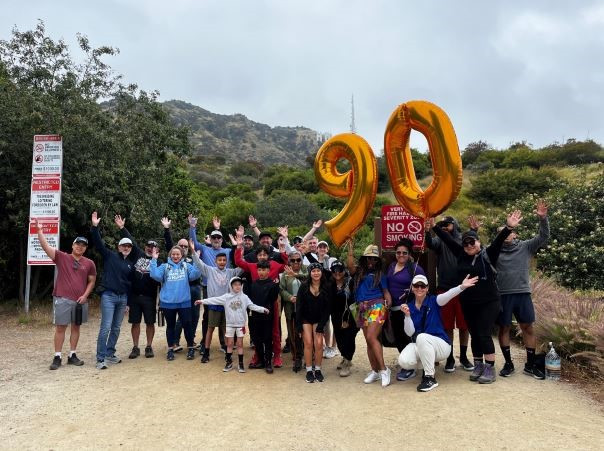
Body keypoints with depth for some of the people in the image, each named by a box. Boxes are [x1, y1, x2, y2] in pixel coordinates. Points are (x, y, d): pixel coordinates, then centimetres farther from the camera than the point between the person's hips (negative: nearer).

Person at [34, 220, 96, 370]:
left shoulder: (89, 263, 5)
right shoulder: (62, 257, 1)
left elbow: (92, 281, 10)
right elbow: (45, 246, -9)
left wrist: (85, 295, -2)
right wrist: (39, 230, -20)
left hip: (80, 300, 3)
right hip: (62, 299, -2)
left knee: (75, 327, 10)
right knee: (60, 327, 1)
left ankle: (72, 355, 19)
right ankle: (57, 357, 8)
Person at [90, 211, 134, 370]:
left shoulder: (131, 264, 14)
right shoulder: (110, 256, 1)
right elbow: (99, 243, -12)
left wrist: (128, 302, 15)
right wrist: (94, 227, -25)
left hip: (123, 298, 6)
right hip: (108, 296, -6)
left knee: (116, 328, 11)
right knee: (106, 327, -10)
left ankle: (110, 354, 23)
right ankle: (100, 359, -6)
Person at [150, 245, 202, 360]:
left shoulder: (187, 266, 5)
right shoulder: (164, 266, 4)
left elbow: (195, 275, -12)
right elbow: (156, 275, -13)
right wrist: (154, 260, -17)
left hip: (184, 302, -1)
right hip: (168, 302, 1)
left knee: (187, 324, 2)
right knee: (170, 325, 12)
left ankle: (191, 348, 17)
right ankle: (170, 349, 24)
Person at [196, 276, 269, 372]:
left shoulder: (244, 297, -2)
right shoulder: (226, 297, -2)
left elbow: (252, 306, -6)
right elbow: (215, 300, -6)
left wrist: (263, 309, -18)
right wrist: (203, 301, -13)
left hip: (240, 325, -1)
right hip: (230, 325, 1)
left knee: (240, 344, 6)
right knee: (229, 344, 9)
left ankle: (241, 364, 14)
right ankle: (229, 362, 21)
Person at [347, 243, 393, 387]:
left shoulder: (380, 274, 9)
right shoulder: (358, 271, 13)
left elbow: (385, 291, 5)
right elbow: (350, 265, -8)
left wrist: (388, 303, -12)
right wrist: (350, 248, -7)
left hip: (376, 306, -4)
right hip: (363, 308, 4)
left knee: (371, 338, -17)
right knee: (368, 341, 7)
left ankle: (384, 369, -12)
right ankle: (375, 371, 16)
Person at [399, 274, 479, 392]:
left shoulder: (433, 301, -6)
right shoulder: (409, 306, 2)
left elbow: (448, 295, -30)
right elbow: (410, 333, -5)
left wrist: (462, 286, -49)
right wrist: (407, 315, -22)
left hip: (441, 345, -3)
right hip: (419, 345, 4)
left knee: (422, 337, -36)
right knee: (404, 361, -25)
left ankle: (430, 378, -20)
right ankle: (427, 366, 10)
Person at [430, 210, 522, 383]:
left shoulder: (488, 254, -7)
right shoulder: (461, 254, 5)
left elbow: (498, 241, -21)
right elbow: (448, 240, 8)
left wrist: (509, 228, -37)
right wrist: (434, 226, 10)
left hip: (488, 303, -5)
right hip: (468, 304, 5)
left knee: (484, 335, -5)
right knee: (474, 335, 12)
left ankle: (490, 369, 6)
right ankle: (478, 366, 24)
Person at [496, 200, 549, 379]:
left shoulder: (525, 247, 6)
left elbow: (544, 237, -3)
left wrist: (543, 218, -17)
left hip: (523, 293, 1)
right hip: (502, 295, -1)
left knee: (528, 327, 5)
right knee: (504, 328, 6)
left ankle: (530, 365, 17)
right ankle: (508, 363, 19)